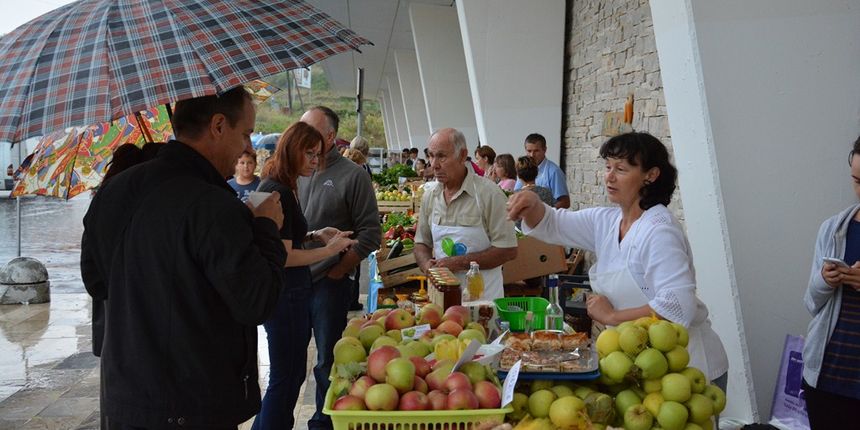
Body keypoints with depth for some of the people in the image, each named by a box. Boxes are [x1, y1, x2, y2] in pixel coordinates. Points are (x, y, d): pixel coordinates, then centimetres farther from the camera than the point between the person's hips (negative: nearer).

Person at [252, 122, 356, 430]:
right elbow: (284, 256, -21)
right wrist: (329, 249, -12)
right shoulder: (279, 192, -20)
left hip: (287, 291, 10)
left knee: (292, 373, 20)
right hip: (285, 293, -10)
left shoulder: (274, 187, 11)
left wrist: (315, 235, 7)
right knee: (286, 377, 2)